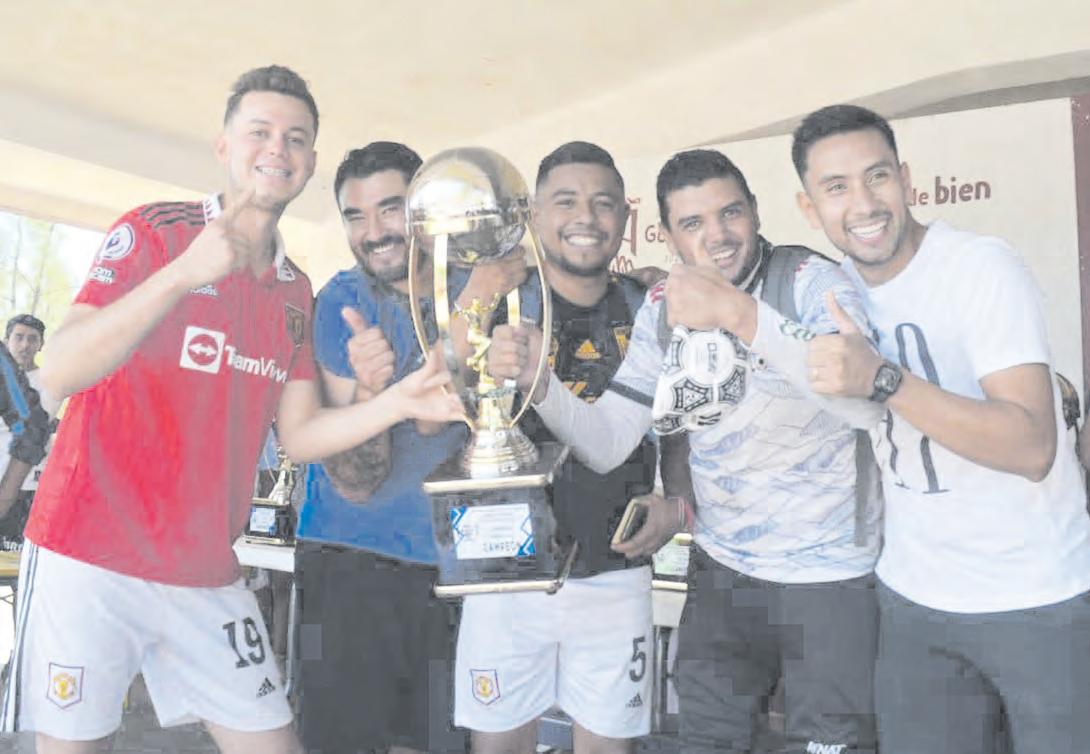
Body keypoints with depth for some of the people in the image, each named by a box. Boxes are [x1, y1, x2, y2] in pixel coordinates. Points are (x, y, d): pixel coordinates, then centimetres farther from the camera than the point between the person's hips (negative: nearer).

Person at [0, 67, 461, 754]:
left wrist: (396, 403, -9)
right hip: (90, 554, -4)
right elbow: (58, 375, -17)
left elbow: (299, 434, 8)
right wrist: (183, 273, -30)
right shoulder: (153, 230, -6)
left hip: (207, 571, 5)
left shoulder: (296, 291, 10)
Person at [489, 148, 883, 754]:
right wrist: (538, 381, -23)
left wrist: (742, 314, -43)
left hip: (828, 578, -4)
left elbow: (869, 407, -34)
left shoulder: (812, 283, -16)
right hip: (722, 571, 5)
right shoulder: (662, 310, -1)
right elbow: (606, 445, -4)